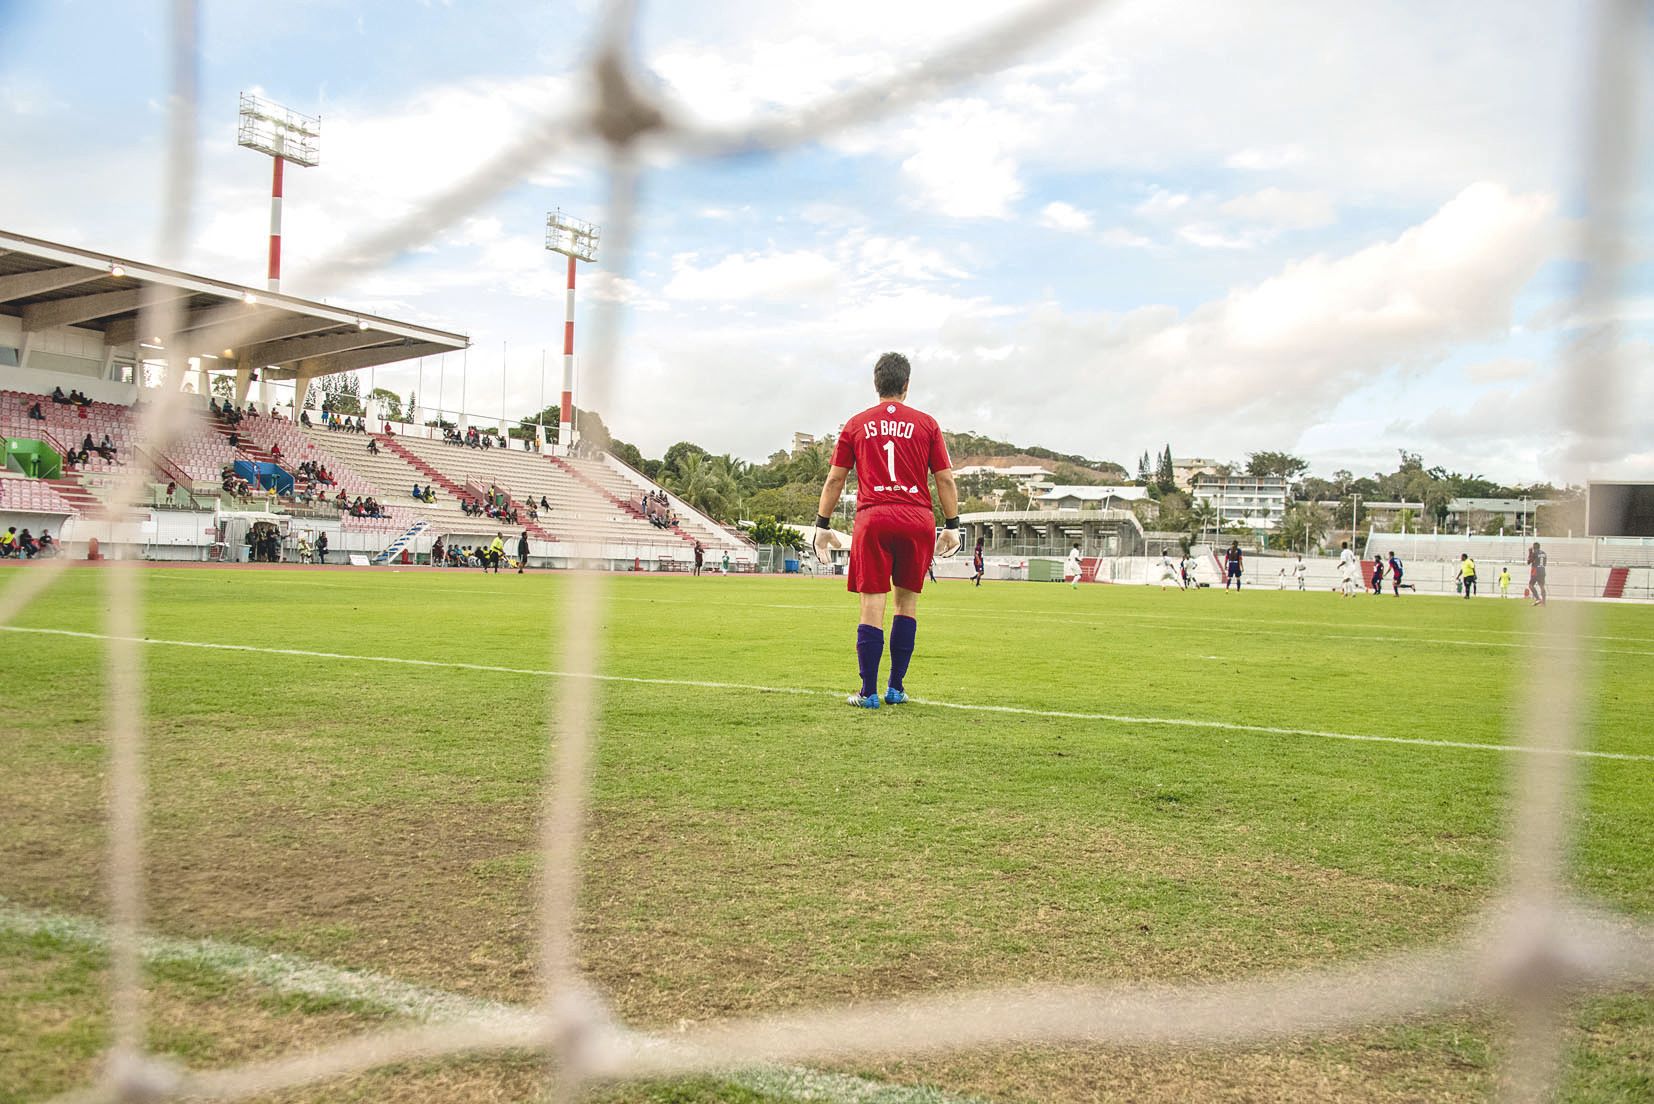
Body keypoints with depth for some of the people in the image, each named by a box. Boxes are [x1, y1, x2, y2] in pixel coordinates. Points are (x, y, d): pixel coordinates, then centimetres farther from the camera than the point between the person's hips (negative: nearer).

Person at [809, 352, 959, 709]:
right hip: (918, 519, 1)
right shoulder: (926, 424, 9)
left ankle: (868, 693, 0)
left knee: (872, 604, -1)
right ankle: (896, 688, 14)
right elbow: (946, 479, 7)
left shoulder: (856, 424, 10)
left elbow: (835, 479, 10)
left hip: (873, 519, 0)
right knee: (907, 600, 11)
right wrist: (952, 526, 12)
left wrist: (822, 525, 15)